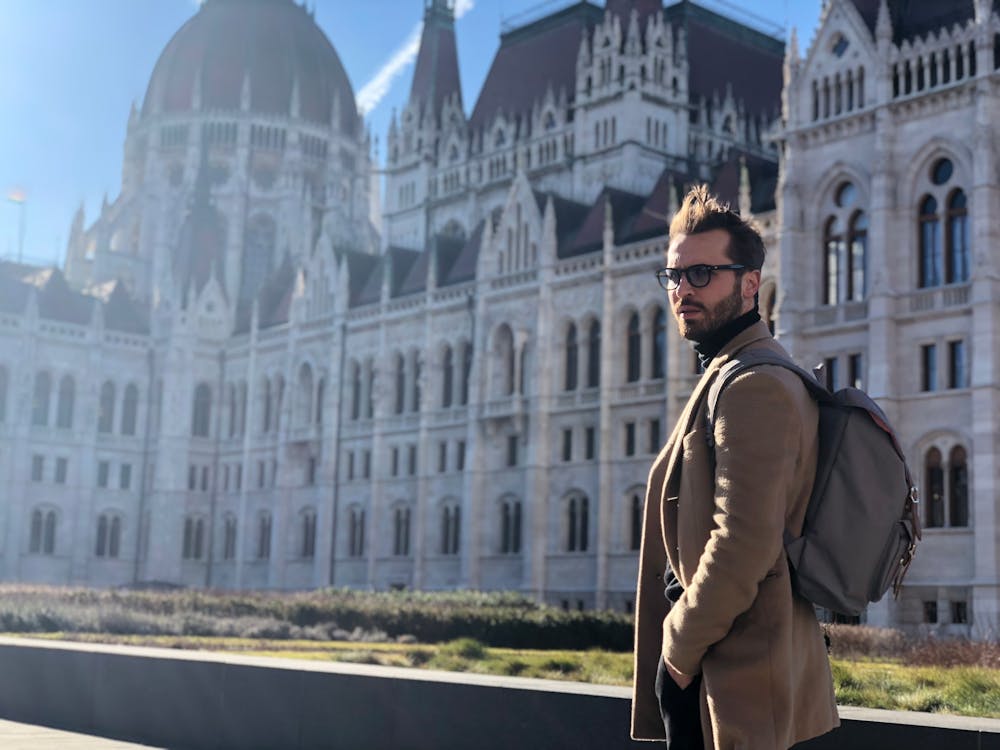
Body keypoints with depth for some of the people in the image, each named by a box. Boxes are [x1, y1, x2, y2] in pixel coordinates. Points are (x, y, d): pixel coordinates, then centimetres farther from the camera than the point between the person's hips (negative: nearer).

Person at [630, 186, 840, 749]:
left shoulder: (754, 386, -16)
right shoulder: (725, 377, 17)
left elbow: (744, 545, -24)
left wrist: (679, 649, -14)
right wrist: (679, 651, 14)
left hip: (733, 677, -10)